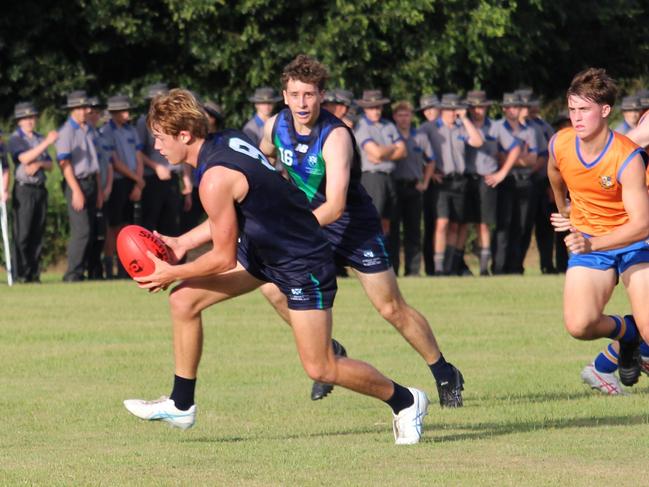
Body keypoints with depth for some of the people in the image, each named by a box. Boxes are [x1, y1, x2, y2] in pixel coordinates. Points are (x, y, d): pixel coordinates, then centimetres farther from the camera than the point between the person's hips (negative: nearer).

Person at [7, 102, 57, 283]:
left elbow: (50, 165, 14)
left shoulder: (40, 139, 16)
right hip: (24, 188, -6)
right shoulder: (15, 139, -2)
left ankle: (34, 273, 7)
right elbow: (24, 158, -21)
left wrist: (39, 164, -9)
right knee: (22, 234, -8)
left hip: (40, 189, 6)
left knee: (38, 233, 4)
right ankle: (22, 273, -8)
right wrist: (46, 143, -27)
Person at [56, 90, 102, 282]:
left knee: (90, 232, 6)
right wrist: (76, 191, -19)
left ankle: (80, 271, 11)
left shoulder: (88, 130, 15)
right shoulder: (66, 132, -9)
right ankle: (72, 273, -10)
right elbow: (64, 162, -14)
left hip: (91, 182, 8)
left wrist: (99, 189, 15)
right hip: (77, 182, -8)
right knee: (81, 230, -13)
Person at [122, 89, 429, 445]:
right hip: (261, 249, 10)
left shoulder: (215, 179, -28)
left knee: (320, 369, -5)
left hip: (302, 265, -10)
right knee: (183, 300, 4)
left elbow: (224, 259, -21)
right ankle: (180, 405, 13)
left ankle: (405, 401, 16)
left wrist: (171, 273, -8)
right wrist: (181, 243, 11)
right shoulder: (227, 142, -1)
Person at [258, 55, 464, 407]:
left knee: (391, 308, -4)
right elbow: (263, 158, 20)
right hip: (308, 223, 6)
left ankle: (445, 375, 12)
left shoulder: (335, 137, -27)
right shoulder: (276, 126, -8)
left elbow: (334, 207, -34)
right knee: (273, 286, -13)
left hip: (355, 226, -6)